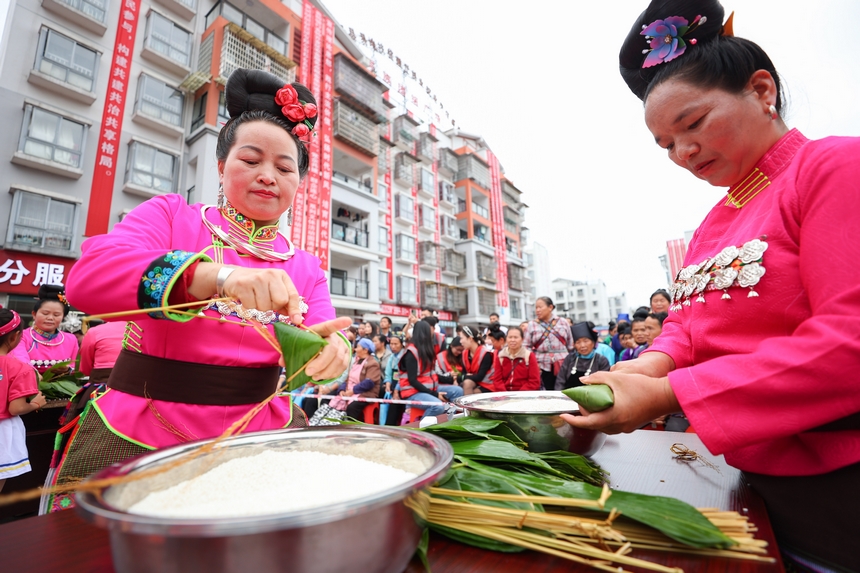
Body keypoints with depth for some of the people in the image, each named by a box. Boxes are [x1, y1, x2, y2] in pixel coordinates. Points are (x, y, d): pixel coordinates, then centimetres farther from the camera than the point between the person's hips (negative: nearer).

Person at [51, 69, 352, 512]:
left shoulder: (305, 266, 5)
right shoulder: (169, 215, 0)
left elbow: (316, 345, -4)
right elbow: (86, 278, -17)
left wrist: (326, 349, -29)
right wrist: (216, 275, -34)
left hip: (261, 440, 2)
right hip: (136, 440, -1)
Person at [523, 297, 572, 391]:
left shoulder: (563, 322, 8)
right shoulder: (532, 325, 5)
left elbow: (570, 345, 13)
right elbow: (526, 346, 3)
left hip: (562, 365, 1)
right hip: (542, 366, -1)